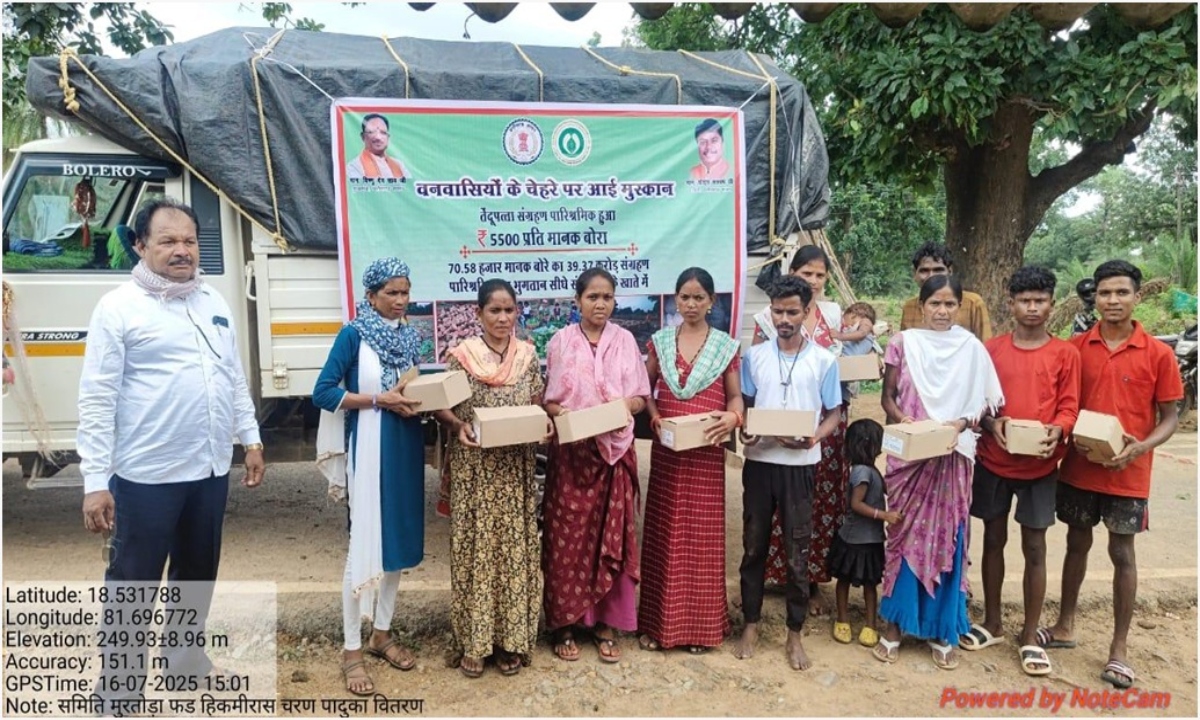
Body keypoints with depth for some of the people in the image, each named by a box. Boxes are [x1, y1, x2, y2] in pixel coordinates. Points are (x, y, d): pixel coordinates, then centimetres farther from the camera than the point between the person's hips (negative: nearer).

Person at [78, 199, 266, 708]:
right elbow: (97, 399, -11)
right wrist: (95, 481, -15)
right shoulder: (118, 308, -8)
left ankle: (185, 658, 39)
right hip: (145, 475, -6)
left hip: (209, 470, 6)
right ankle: (119, 686, 22)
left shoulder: (214, 303, 9)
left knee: (198, 572, 20)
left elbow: (235, 379, 15)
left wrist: (250, 439, 12)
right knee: (132, 583, 6)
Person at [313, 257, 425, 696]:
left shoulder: (409, 337, 9)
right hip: (369, 449, -6)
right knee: (365, 546, -1)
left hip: (406, 448, 6)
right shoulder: (353, 335, -8)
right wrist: (380, 400, -19)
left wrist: (417, 400, -5)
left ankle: (382, 633, 28)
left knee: (399, 540, 12)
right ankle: (352, 650, 12)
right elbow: (323, 393, -12)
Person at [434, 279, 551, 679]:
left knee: (515, 547, 8)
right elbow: (442, 406, -1)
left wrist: (545, 422, -9)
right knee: (476, 548, 3)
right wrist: (458, 425, -20)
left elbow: (537, 404, 11)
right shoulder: (460, 355, -5)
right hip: (475, 468, -2)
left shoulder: (528, 354, 4)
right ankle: (474, 640, 18)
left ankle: (511, 638, 21)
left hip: (517, 466, 3)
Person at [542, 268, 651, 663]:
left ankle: (606, 623, 18)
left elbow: (640, 398, 5)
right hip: (571, 452, -1)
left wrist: (623, 406, -15)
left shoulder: (625, 340, 5)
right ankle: (565, 623, 16)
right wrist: (561, 414, -17)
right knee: (567, 537, 2)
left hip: (615, 451, 1)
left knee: (611, 536, 5)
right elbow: (548, 399, 3)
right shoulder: (561, 341, 3)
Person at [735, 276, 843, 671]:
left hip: (800, 465, -1)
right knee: (754, 545, 11)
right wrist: (743, 428, -12)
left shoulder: (824, 360, -1)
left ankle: (795, 632, 22)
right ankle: (751, 624, 27)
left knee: (798, 550, 7)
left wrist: (816, 437, -16)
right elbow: (743, 403, 9)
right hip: (759, 461, 2)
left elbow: (834, 413, 3)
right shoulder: (754, 355, 3)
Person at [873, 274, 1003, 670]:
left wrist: (960, 422, -15)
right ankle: (895, 624, 15)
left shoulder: (971, 347, 3)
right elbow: (888, 397, 4)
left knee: (947, 538, 4)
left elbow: (985, 400, 3)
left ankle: (943, 630, 18)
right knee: (906, 534, 3)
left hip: (953, 454, 1)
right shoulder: (904, 342, 2)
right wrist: (908, 422, -14)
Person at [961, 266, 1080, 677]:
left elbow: (1069, 407, -1)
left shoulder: (1065, 354, 0)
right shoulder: (991, 349, 3)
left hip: (1040, 465, -1)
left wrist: (1056, 431, -21)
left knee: (1034, 548, 5)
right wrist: (991, 424, -15)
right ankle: (992, 623, 26)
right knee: (993, 540, 11)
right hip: (993, 461, 1)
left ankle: (1030, 637, 17)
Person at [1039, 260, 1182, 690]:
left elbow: (1170, 418, -3)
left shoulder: (1158, 354, -6)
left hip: (1128, 473, -2)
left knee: (1122, 553, 7)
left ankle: (1119, 648, 20)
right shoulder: (1076, 347, -2)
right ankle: (1065, 626, 30)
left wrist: (1139, 448, -20)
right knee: (1077, 544, 15)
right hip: (1079, 467, 2)